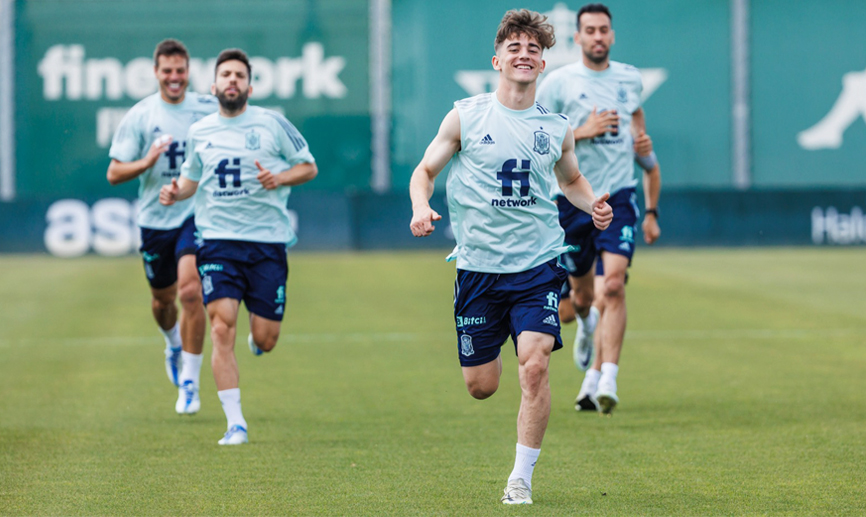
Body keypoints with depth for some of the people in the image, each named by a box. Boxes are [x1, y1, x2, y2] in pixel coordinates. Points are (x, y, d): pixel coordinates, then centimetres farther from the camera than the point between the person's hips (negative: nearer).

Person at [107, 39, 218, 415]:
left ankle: (189, 382, -11)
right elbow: (114, 173, -5)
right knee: (162, 298, 15)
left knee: (191, 291, -19)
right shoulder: (139, 116, -4)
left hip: (197, 214, -1)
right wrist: (147, 162, -23)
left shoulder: (209, 109, -1)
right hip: (155, 218, 1)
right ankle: (173, 345, 51)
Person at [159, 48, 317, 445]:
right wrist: (176, 192, 2)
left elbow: (309, 167, 9)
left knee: (265, 340, -3)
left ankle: (255, 339, 38)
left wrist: (280, 178, -11)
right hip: (218, 240, 1)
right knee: (221, 327, -15)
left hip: (267, 241, -1)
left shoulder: (272, 123, 2)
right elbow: (191, 176, 24)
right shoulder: (199, 132, 10)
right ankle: (235, 424, -10)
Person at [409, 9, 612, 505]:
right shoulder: (466, 116, 0)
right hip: (478, 264, 0)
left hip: (539, 264, 0)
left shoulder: (556, 127, 5)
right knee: (480, 386, 5)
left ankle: (522, 477, -5)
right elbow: (426, 170, 8)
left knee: (535, 365, -18)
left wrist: (592, 204, 3)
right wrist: (421, 208, -13)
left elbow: (571, 178, 24)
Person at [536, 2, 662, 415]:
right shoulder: (559, 82, -3)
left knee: (613, 286, -18)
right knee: (582, 293, 13)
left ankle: (602, 379, -23)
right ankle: (587, 323, 51)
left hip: (619, 197, 1)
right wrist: (583, 132, -17)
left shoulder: (630, 78, 9)